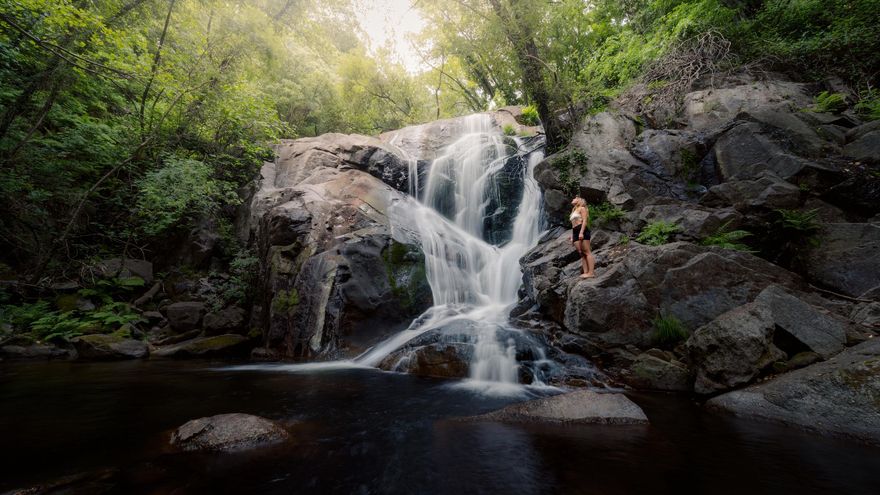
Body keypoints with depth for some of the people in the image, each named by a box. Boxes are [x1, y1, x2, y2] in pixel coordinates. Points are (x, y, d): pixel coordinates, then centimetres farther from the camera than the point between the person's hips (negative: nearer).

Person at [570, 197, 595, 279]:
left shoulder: (582, 208, 6)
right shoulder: (574, 211, 30)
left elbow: (584, 221, -8)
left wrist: (581, 232, -20)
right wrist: (572, 237, 17)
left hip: (582, 231, -8)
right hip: (575, 233, 8)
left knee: (587, 252, -13)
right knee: (581, 253, -2)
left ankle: (591, 272, -18)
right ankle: (586, 272, -7)